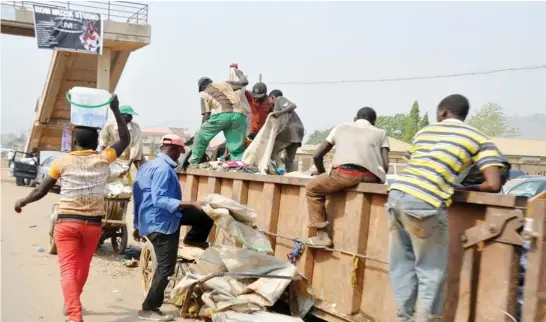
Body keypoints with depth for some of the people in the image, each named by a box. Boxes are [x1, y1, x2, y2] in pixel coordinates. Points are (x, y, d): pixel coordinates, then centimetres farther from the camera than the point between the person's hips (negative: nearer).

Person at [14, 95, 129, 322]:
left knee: (68, 269, -3)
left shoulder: (62, 162, -4)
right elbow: (125, 139, 10)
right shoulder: (103, 159, -3)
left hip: (66, 221, -2)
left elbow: (41, 191, 2)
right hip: (92, 223, 2)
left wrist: (22, 202, 20)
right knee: (82, 267, 20)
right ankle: (72, 303, 40)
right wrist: (115, 110, 8)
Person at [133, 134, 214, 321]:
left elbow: (138, 196, 18)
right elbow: (160, 200, -28)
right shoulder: (163, 168, -19)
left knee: (204, 215, 14)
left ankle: (192, 239, 35)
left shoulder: (148, 165, 13)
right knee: (165, 268, -2)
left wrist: (137, 225, 25)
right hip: (161, 223, -10)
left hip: (151, 220, 10)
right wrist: (190, 205, -30)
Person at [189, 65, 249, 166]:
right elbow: (245, 82, 32)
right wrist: (237, 70, 49)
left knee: (200, 136, 18)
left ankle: (194, 162, 19)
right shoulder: (225, 84, 29)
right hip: (239, 115, 3)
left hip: (222, 114, -3)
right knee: (237, 149, 8)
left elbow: (206, 115, 12)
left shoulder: (204, 94, 21)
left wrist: (201, 129, 24)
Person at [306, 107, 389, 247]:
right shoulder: (380, 133, 29)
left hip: (345, 172, -1)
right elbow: (385, 164, 14)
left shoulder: (341, 127, 31)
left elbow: (317, 156, 29)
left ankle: (322, 235, 9)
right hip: (370, 177, 2)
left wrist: (323, 175, 44)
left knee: (313, 188, 22)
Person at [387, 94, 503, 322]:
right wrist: (468, 187, 20)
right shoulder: (480, 139, 10)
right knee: (431, 273, 8)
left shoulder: (423, 132, 24)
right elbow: (493, 185, 1)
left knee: (402, 266, 17)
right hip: (424, 204, -5)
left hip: (396, 194, 6)